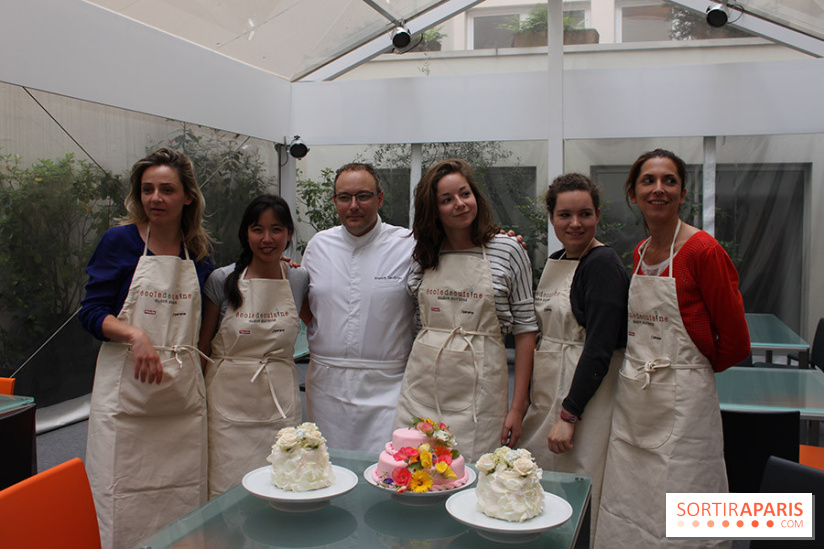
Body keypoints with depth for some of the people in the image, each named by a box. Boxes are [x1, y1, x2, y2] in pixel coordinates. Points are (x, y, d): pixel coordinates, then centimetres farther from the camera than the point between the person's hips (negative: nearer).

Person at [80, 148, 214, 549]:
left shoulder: (197, 254, 9)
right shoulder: (120, 241, -1)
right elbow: (92, 312, -2)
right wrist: (135, 335, -21)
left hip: (183, 392, 3)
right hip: (127, 393, -3)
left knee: (183, 498, 7)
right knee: (123, 503, 0)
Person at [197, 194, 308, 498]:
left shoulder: (300, 279, 1)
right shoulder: (222, 280, -4)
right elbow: (203, 345, 2)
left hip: (281, 402, 2)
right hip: (230, 401, -2)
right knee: (229, 490, 1)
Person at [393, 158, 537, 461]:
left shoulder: (507, 250, -3)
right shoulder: (424, 254, 8)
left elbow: (525, 328, -3)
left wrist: (518, 406, -5)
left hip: (478, 389, -3)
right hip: (423, 388, 3)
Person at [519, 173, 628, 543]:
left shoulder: (603, 264, -14)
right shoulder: (555, 261, 11)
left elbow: (600, 347, -19)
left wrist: (569, 415, -21)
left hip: (584, 397, -8)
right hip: (545, 394, 8)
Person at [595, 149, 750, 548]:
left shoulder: (704, 251, -13)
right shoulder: (640, 253, 8)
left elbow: (735, 343, -8)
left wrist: (691, 369, 6)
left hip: (682, 402, -7)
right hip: (631, 400, 7)